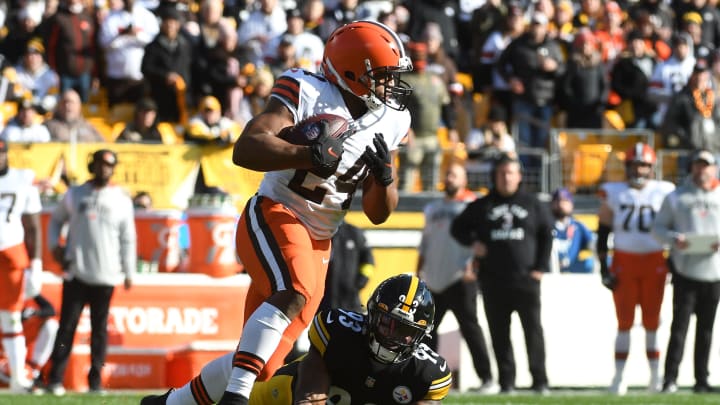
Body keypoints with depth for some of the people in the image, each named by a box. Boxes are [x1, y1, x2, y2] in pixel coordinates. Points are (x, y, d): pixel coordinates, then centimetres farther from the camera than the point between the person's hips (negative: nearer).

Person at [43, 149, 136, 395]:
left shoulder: (121, 199, 5)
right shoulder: (75, 194, 7)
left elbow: (128, 238, 7)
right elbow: (56, 219, 18)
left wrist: (129, 272, 5)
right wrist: (54, 245, 2)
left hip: (105, 275, 0)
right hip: (76, 272, 0)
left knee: (100, 328, 4)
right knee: (67, 325, -4)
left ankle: (95, 379, 10)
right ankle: (55, 379, -4)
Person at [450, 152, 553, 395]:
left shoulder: (533, 204, 9)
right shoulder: (482, 206, 11)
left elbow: (546, 236, 11)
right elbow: (458, 227, 18)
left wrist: (540, 267, 2)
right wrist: (472, 242, -2)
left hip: (526, 278, -2)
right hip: (493, 281, 2)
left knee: (533, 329, -6)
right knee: (499, 333, 2)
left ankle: (540, 381, -4)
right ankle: (506, 381, 6)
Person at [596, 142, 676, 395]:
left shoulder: (663, 193, 4)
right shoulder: (613, 194, 3)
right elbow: (602, 233, 5)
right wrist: (603, 268, -1)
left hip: (654, 263, 0)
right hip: (624, 263, 0)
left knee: (652, 322, 4)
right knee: (624, 322, 0)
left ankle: (656, 377, 11)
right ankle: (619, 378, 3)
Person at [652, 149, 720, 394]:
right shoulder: (676, 198, 5)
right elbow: (658, 228, 6)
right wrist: (674, 239, -14)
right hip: (685, 270, -2)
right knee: (680, 325, -8)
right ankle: (670, 378, -7)